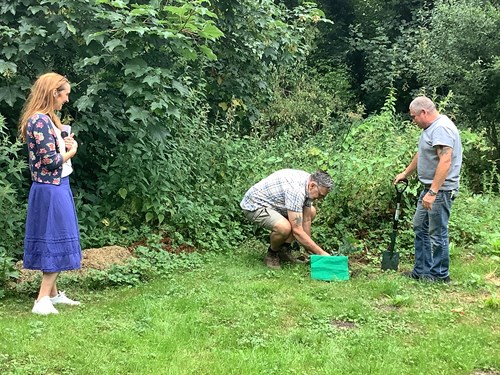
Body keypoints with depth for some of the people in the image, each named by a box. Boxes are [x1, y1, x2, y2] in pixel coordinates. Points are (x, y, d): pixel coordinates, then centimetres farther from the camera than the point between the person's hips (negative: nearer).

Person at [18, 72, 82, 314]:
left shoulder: (45, 119, 12)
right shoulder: (39, 121, -19)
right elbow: (50, 160, -22)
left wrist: (64, 143, 0)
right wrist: (71, 151, -6)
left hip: (54, 187, 10)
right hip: (51, 189, -10)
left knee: (53, 241, 15)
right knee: (56, 242, -6)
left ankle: (53, 293, 25)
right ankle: (43, 301, -3)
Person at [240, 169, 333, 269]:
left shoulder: (308, 182, -6)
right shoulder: (296, 189, -34)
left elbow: (306, 220, 0)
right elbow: (297, 231, -33)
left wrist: (310, 252, -2)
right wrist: (321, 253, -27)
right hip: (254, 205, -10)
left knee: (311, 212, 9)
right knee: (284, 227, -35)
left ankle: (284, 250, 11)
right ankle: (272, 255, -4)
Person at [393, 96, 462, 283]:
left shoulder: (441, 128, -20)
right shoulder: (431, 128, 15)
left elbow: (445, 162, -29)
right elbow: (421, 154, 29)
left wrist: (432, 192, -31)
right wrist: (405, 173, 36)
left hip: (440, 190, -11)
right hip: (430, 188, 11)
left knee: (437, 233, -3)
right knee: (420, 228, 15)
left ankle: (440, 275, 9)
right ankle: (421, 270, 23)